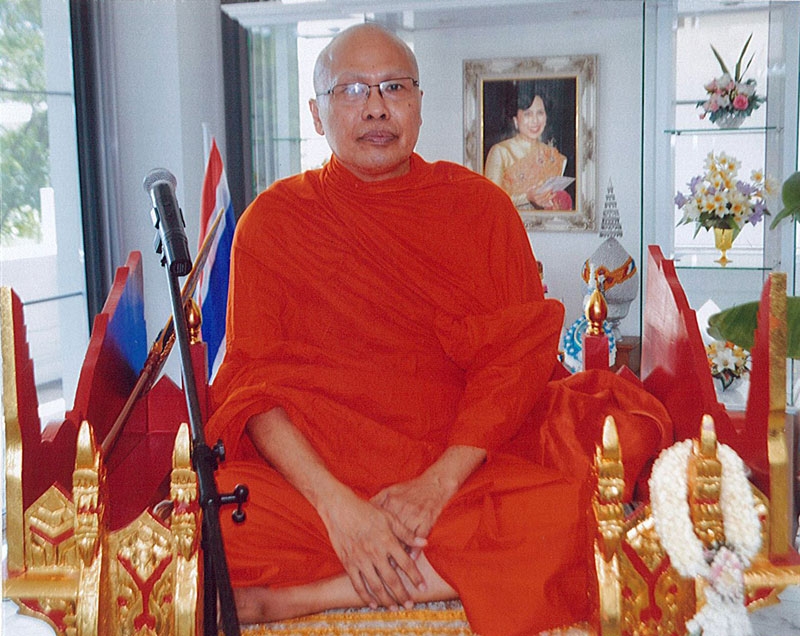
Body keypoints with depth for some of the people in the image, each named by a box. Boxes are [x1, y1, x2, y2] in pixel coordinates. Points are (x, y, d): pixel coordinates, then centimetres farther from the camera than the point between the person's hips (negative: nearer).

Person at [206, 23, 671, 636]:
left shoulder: (481, 206, 10)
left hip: (467, 466, 3)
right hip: (311, 474, -2)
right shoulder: (271, 221, 7)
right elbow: (255, 380, -3)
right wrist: (338, 505, -19)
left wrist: (438, 482, -15)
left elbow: (517, 358, 1)